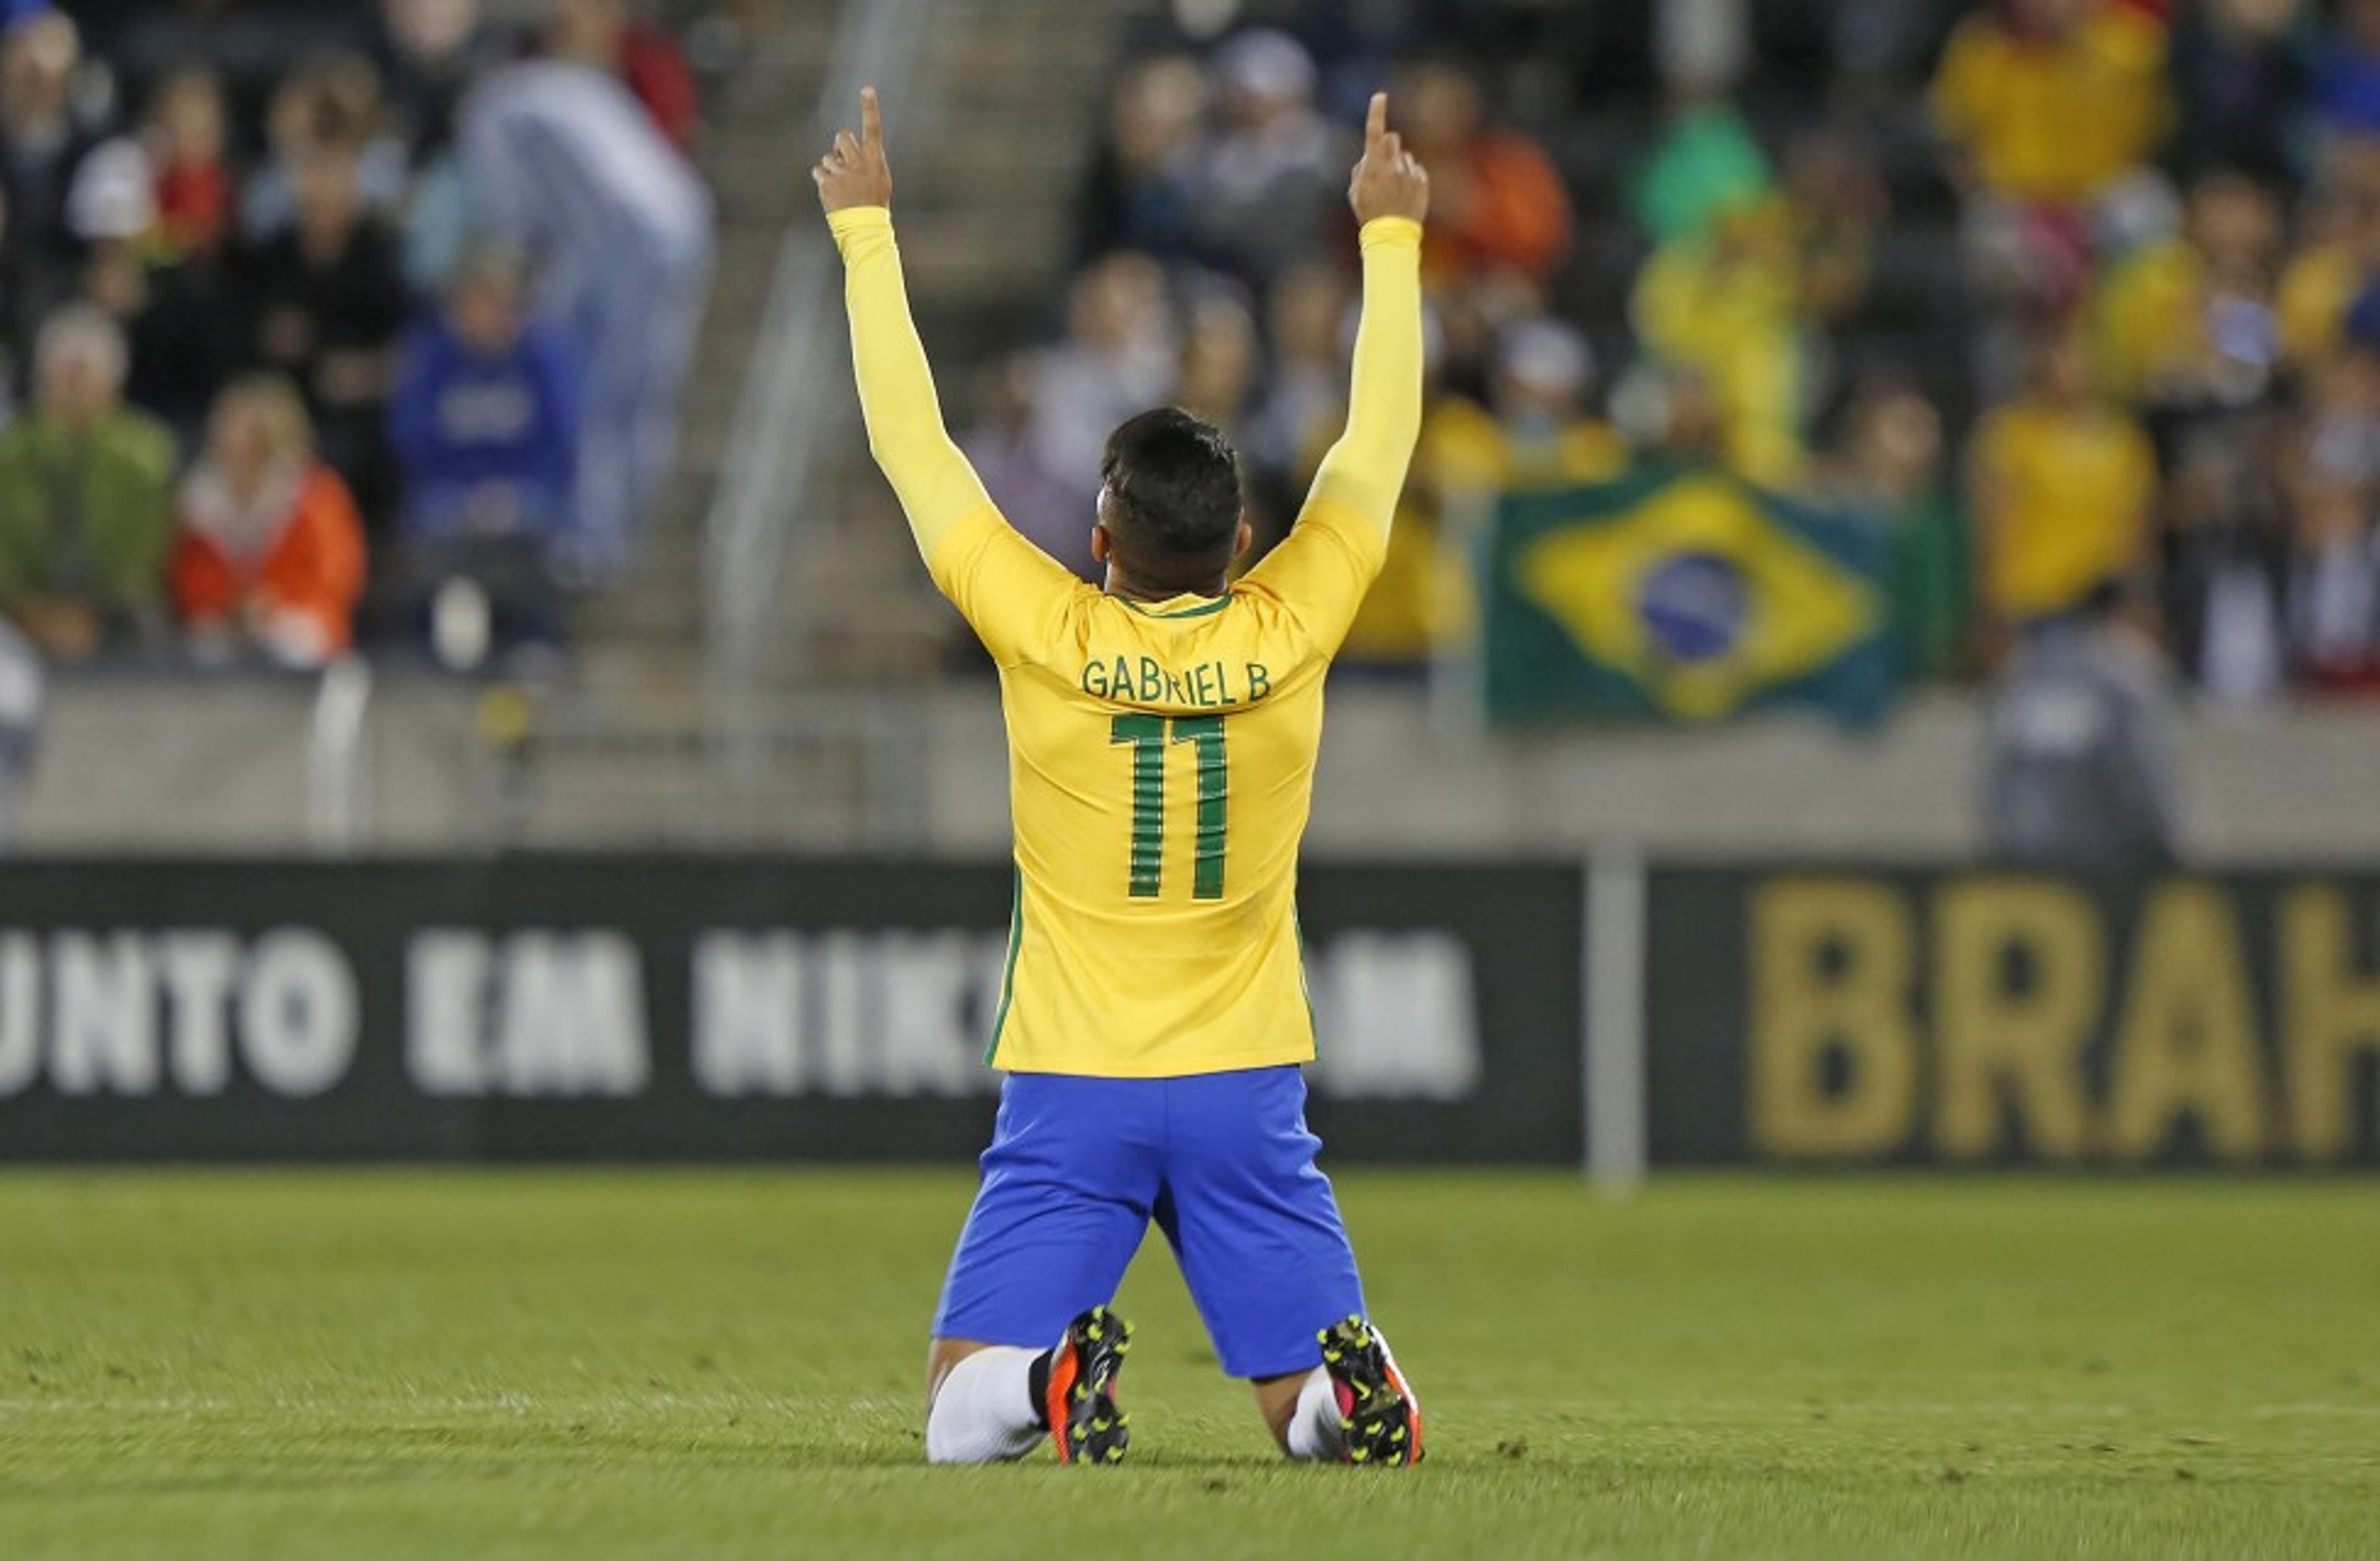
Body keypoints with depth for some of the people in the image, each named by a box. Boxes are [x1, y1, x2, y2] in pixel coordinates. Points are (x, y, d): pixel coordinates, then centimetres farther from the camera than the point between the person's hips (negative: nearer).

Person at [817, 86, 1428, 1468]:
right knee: (1351, 1427, 6)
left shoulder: (1049, 638, -9)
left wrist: (865, 227, 11)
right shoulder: (1289, 632, -5)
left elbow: (912, 442, 1)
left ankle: (1052, 1371, -32)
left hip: (1072, 1093, -1)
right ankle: (1344, 1376, -29)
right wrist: (1391, 232, 22)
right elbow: (1381, 441, 10)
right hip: (1247, 1090, 2)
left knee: (963, 1427, 0)